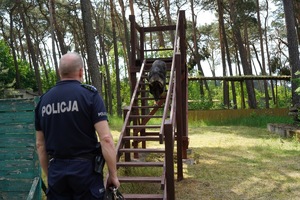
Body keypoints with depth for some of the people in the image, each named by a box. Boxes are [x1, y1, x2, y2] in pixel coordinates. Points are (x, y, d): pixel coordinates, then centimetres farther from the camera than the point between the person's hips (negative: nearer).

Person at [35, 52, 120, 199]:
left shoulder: (43, 100, 5)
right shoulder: (90, 95, -9)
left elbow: (40, 144, 11)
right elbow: (105, 139, -15)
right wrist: (113, 174, -7)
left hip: (56, 170, 4)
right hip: (85, 169, -4)